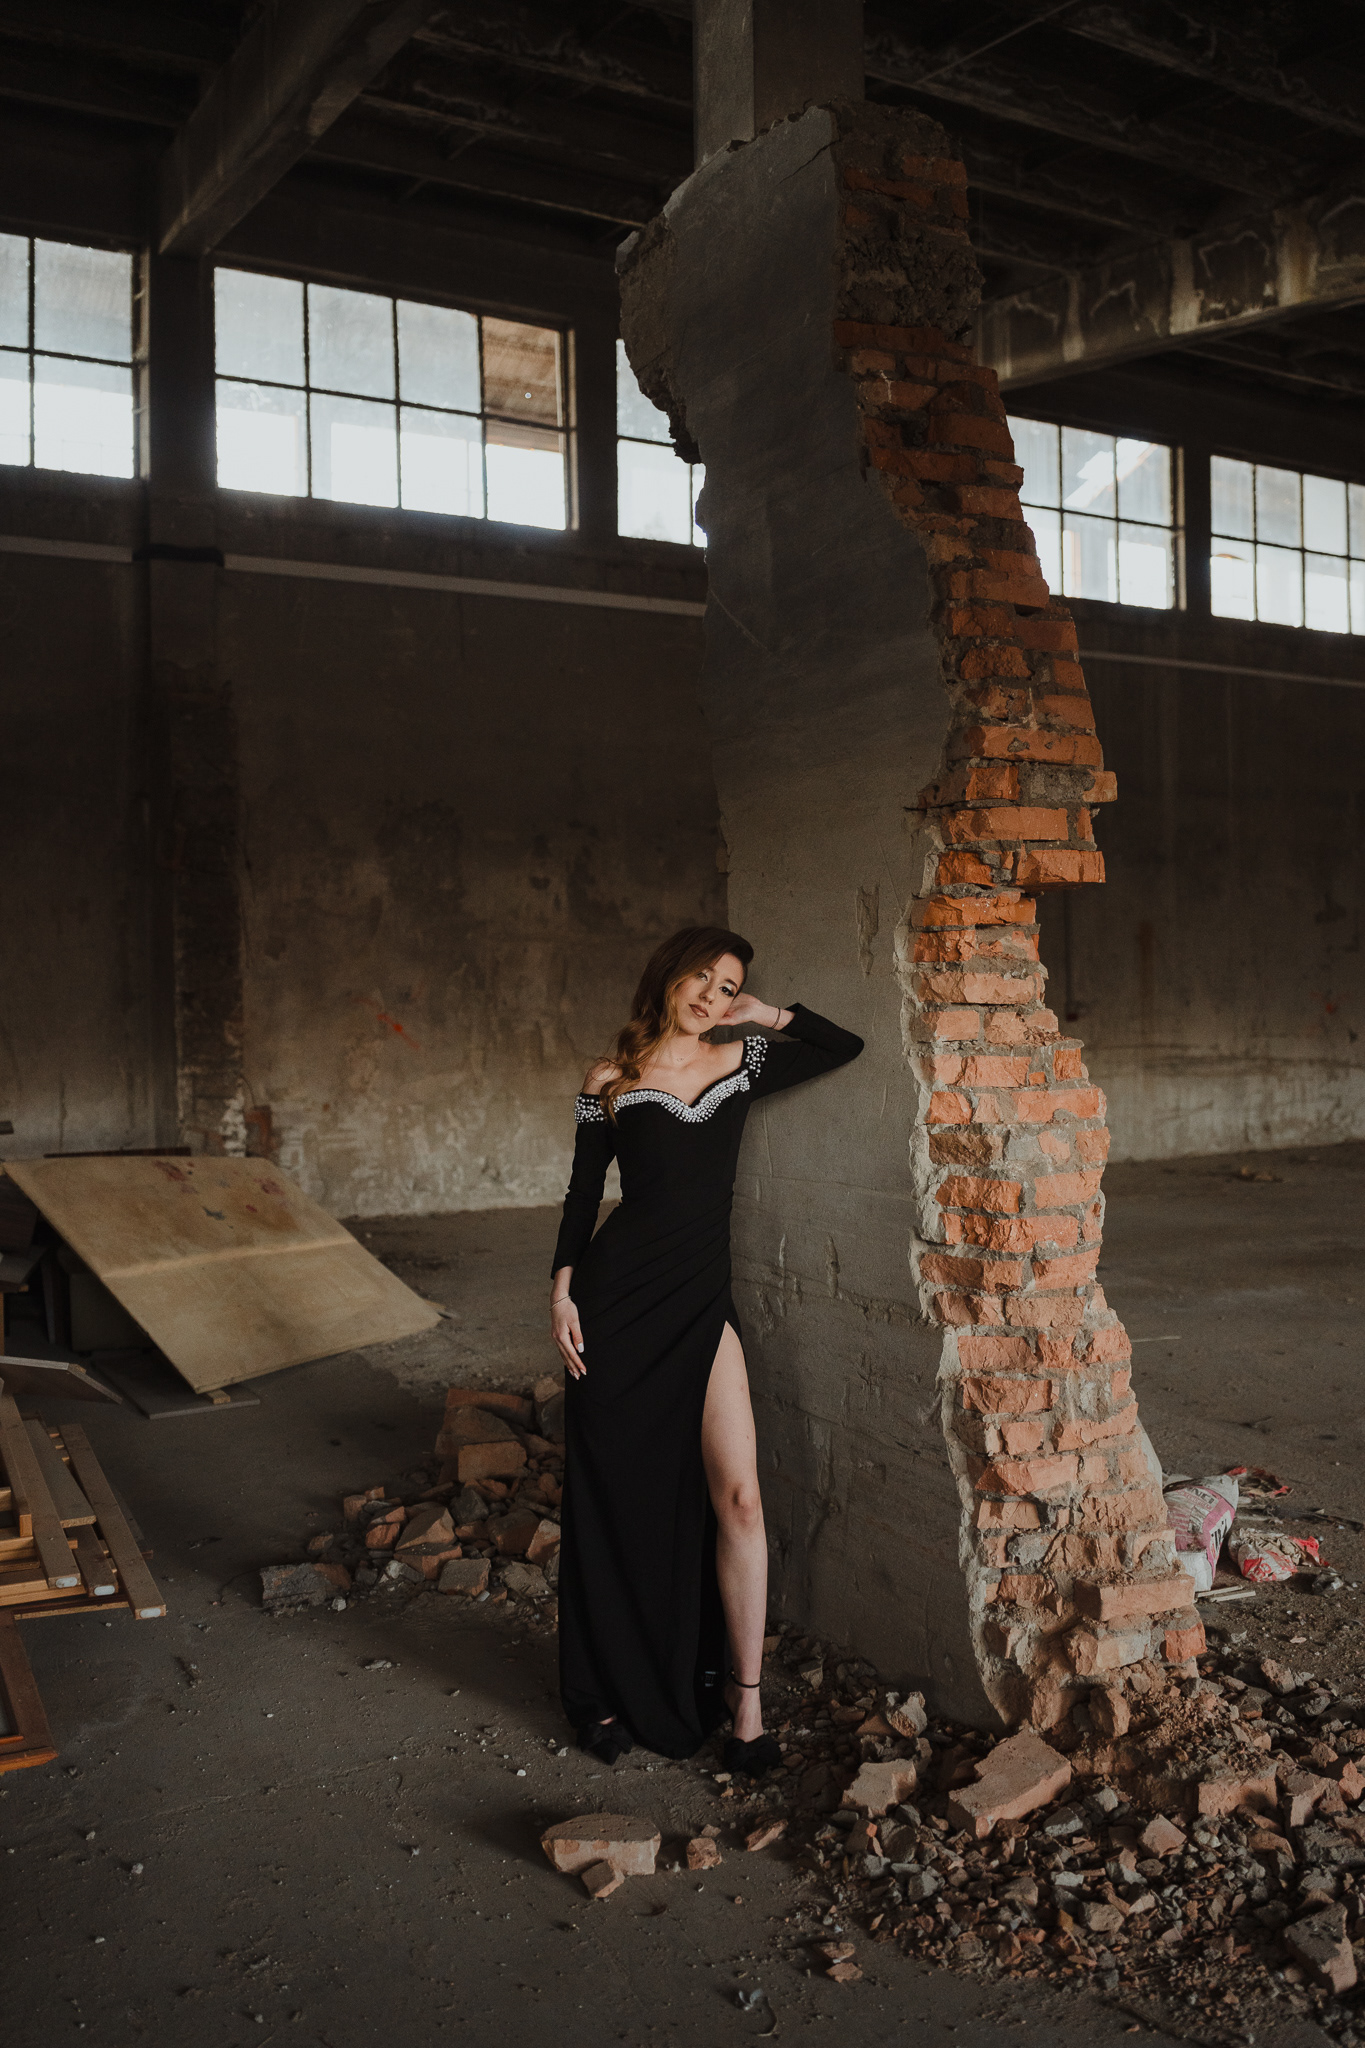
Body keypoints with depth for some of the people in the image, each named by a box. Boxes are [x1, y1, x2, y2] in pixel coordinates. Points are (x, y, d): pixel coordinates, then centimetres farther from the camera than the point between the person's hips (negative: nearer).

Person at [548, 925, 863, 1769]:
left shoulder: (741, 1064, 9)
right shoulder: (610, 1082, 3)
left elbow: (845, 1045, 13)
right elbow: (583, 1193, 5)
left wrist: (767, 1013, 9)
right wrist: (562, 1293, -3)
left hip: (703, 1297, 2)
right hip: (618, 1295, -1)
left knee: (736, 1495, -7)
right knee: (616, 1499, 7)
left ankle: (744, 1694, 9)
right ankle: (611, 1692, 25)